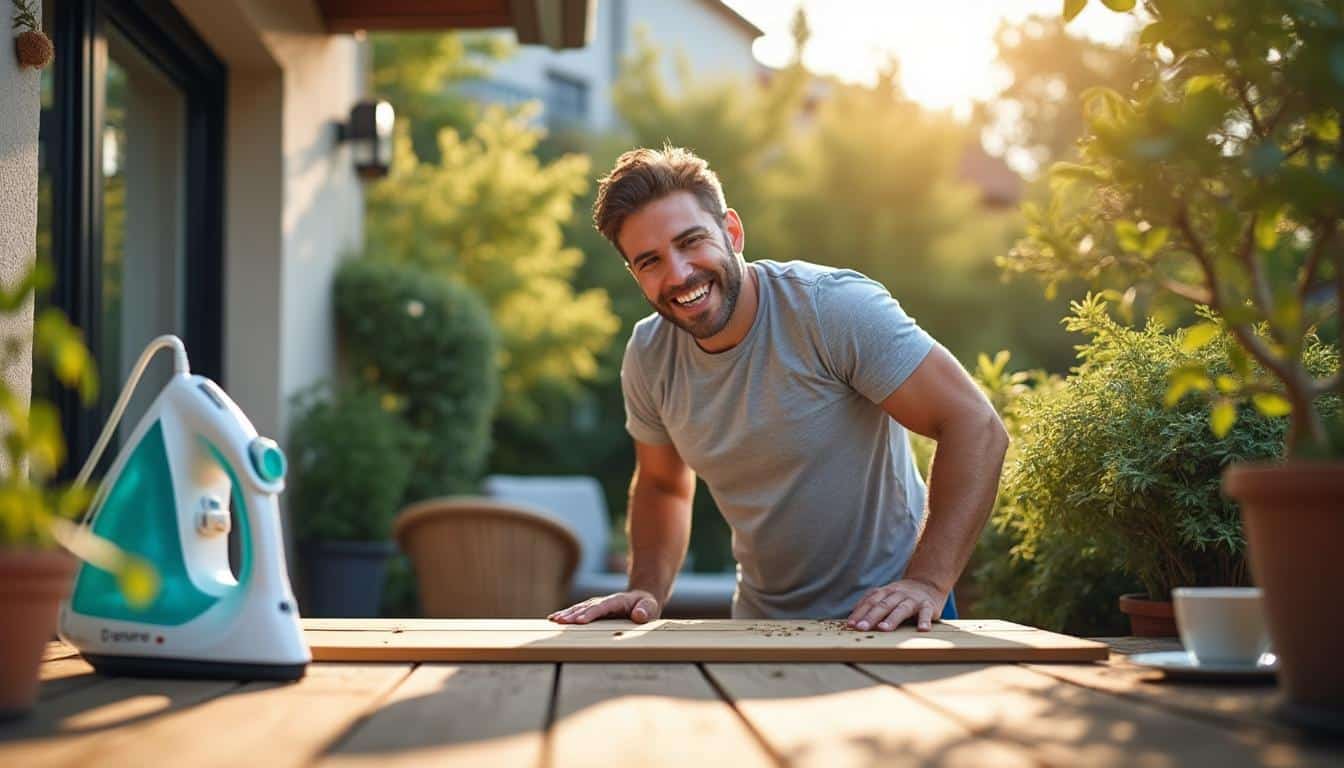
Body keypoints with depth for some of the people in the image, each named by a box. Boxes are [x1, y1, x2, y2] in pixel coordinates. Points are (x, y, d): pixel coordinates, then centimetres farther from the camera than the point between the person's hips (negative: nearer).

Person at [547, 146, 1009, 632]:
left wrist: (927, 583, -24)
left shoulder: (836, 308, -17)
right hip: (761, 625, 5)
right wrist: (647, 592, -1)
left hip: (886, 618, -5)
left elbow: (976, 427, -18)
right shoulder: (648, 357, -1)